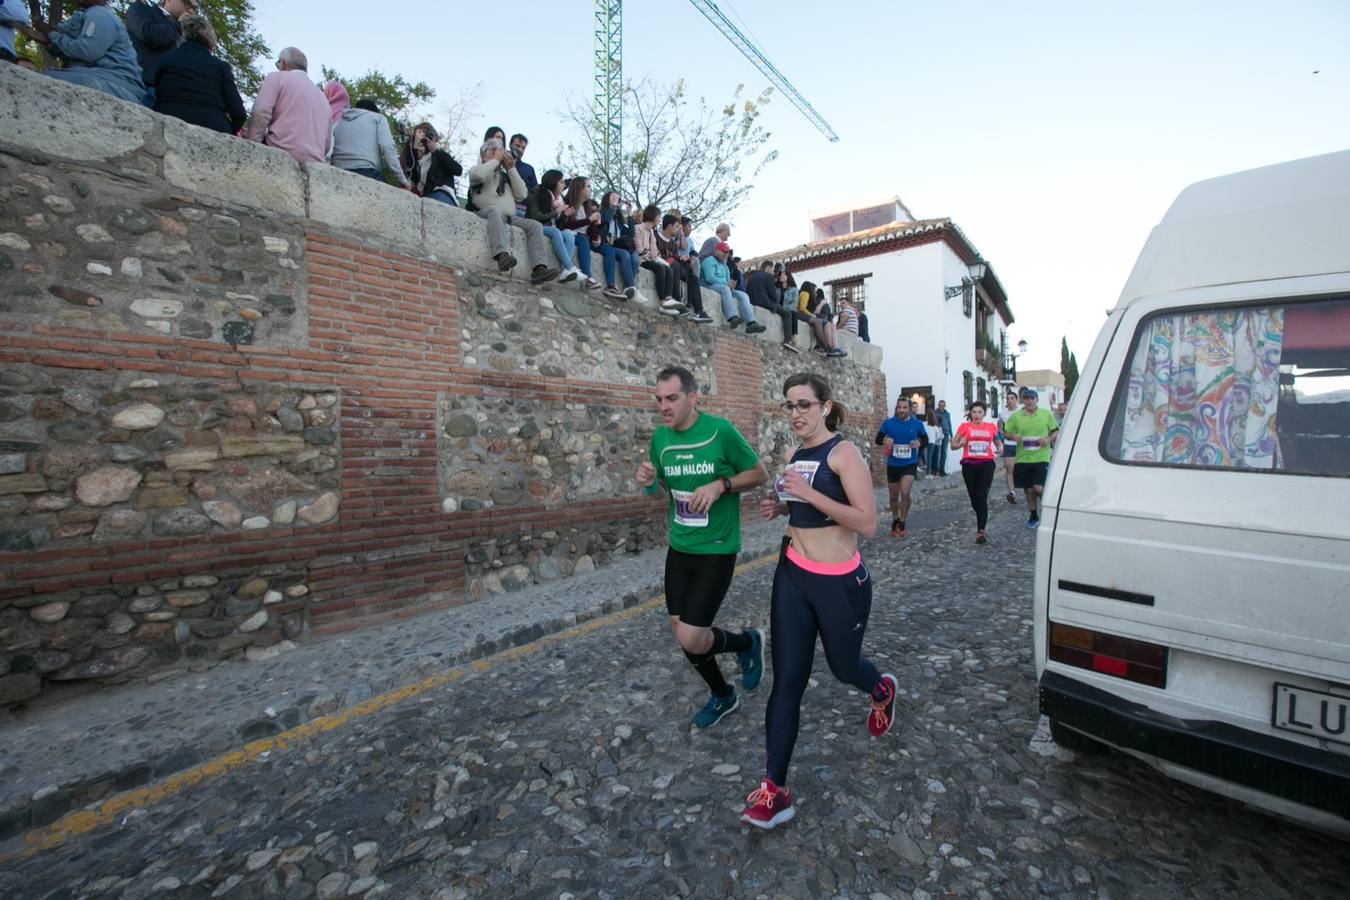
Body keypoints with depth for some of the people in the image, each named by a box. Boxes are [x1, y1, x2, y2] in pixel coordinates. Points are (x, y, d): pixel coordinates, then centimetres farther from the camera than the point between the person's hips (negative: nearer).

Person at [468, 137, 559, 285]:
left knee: (535, 225, -19)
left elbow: (521, 195, 14)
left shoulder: (505, 176, 30)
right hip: (485, 214, -4)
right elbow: (480, 175, -10)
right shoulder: (476, 170, 18)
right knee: (495, 210, -38)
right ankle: (502, 255, -58)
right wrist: (495, 160, 4)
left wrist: (511, 169, 13)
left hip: (509, 218, 5)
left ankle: (539, 269, -37)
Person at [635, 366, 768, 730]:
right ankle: (723, 695, 40)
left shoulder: (720, 430, -16)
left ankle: (747, 642, 24)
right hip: (678, 548, 6)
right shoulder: (660, 437, 0)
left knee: (690, 639, -9)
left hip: (716, 551, -6)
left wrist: (720, 485, -22)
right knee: (681, 630, 14)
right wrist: (648, 481, -9)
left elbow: (760, 474, -6)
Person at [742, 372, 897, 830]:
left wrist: (808, 493, -27)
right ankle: (775, 789, 14)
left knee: (843, 667, 20)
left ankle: (883, 690, 57)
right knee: (786, 681, 4)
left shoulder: (844, 452, -14)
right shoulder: (794, 456, 6)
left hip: (840, 583, -5)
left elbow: (867, 523, -22)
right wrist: (779, 507, 2)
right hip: (792, 577, 5)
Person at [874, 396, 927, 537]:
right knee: (893, 496, 12)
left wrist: (919, 443, -16)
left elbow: (926, 439, 7)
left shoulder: (917, 424, -3)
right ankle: (895, 522, 35)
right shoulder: (888, 423, -4)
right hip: (892, 464, 2)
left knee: (905, 493, -18)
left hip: (909, 464, -2)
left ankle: (902, 524, 0)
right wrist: (884, 441, -22)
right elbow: (878, 438, 1)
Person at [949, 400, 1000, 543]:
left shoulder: (991, 427, 8)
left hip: (986, 464, -1)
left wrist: (999, 449, 5)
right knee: (974, 497, 11)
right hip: (969, 464, 1)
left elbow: (997, 441, 26)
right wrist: (962, 443, -14)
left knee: (982, 497, -11)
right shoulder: (965, 426, 4)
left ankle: (980, 531, -12)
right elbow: (953, 445, 7)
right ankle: (982, 518, 40)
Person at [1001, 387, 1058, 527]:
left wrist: (1049, 439, -9)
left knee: (1038, 488, -13)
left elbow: (1056, 431, 11)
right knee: (1028, 490, 10)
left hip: (1041, 457, -2)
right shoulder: (1015, 416, 2)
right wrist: (1013, 436, -14)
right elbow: (1006, 433, 8)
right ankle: (1033, 516, 28)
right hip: (1023, 459, 2)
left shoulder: (1046, 414, 2)